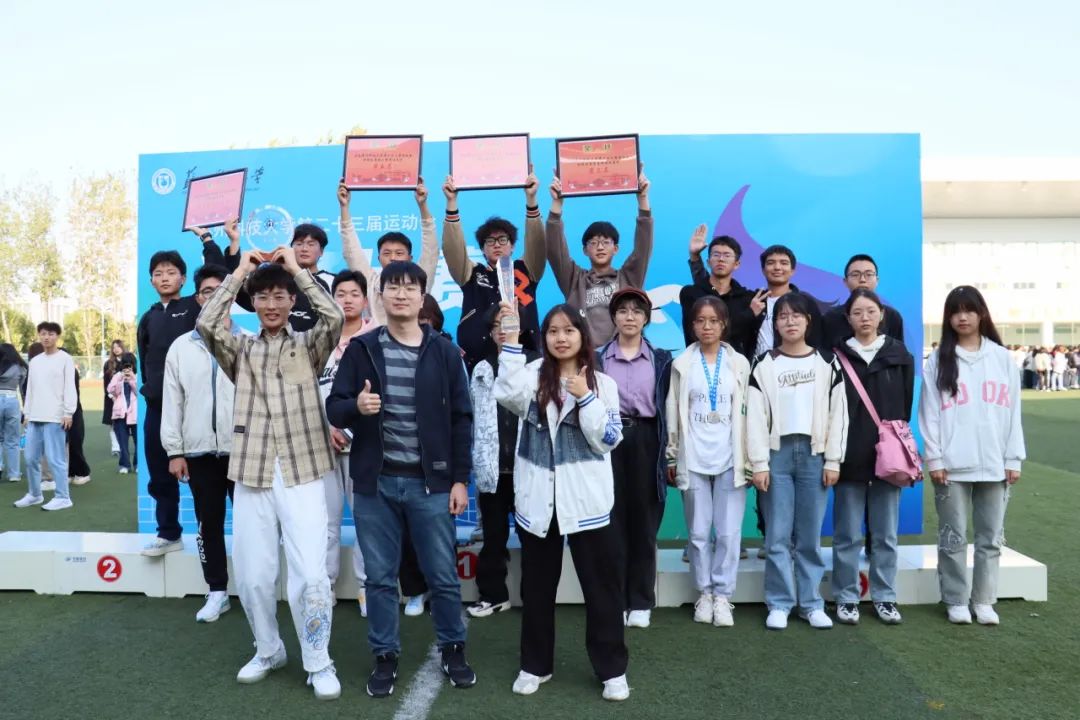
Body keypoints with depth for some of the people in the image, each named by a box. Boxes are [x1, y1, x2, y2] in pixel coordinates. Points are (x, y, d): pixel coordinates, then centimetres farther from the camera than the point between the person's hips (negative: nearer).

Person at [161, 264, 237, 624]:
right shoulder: (181, 347, 6)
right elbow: (172, 402, 6)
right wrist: (174, 451, 2)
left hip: (242, 448, -2)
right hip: (199, 450, 3)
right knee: (209, 522, 10)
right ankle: (217, 591, 22)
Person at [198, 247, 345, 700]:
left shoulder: (309, 346, 7)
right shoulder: (240, 350, 12)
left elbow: (334, 317, -12)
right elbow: (206, 324, -7)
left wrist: (298, 269, -4)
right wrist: (238, 272, 0)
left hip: (302, 476, -2)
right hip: (251, 476, 3)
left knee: (310, 575, -6)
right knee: (252, 576, 10)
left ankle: (318, 663, 12)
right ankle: (268, 650, 33)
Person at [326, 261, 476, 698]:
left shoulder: (444, 352, 0)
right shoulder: (361, 349, 3)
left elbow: (461, 419, 1)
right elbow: (333, 409, 2)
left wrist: (460, 479, -3)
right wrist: (355, 406, -21)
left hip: (430, 483, -1)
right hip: (375, 482, 1)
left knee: (443, 575, 9)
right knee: (380, 577, 11)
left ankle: (453, 649, 29)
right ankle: (385, 657, 27)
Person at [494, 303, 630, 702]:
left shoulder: (603, 383, 3)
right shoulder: (533, 375, 1)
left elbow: (608, 440, -5)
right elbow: (508, 394, -21)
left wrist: (585, 398, -14)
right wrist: (511, 342, -24)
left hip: (587, 500, 0)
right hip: (537, 500, 1)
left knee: (601, 586, 7)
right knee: (536, 587, 14)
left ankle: (612, 669, 23)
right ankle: (535, 665, 31)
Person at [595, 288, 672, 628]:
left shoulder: (661, 359, 8)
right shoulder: (598, 359, 7)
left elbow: (667, 409, 6)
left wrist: (669, 454, 0)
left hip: (646, 441, 0)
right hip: (609, 441, 0)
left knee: (644, 523, 4)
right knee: (612, 522, 3)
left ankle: (641, 602, 15)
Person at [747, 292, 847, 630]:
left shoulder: (826, 362, 8)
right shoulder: (765, 365, 5)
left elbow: (837, 413, 4)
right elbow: (755, 417, 0)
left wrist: (833, 460, -2)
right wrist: (759, 463, -7)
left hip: (814, 454, 1)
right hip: (778, 454, 0)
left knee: (810, 535, 6)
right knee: (777, 536, 1)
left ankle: (811, 603, 17)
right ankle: (779, 604, 11)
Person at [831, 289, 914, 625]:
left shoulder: (899, 354, 7)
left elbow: (905, 405, 8)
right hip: (849, 456, -1)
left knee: (885, 533, 9)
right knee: (848, 534, 4)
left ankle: (885, 597, 20)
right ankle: (846, 598, 14)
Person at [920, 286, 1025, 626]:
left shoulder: (1001, 357, 8)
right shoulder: (939, 360, 3)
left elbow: (1013, 410, 6)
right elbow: (929, 413, -1)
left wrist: (1013, 459, 1)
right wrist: (934, 458, -7)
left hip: (994, 464, 2)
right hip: (952, 465, -2)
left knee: (991, 537, 8)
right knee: (953, 536, 3)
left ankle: (984, 600, 19)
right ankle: (956, 601, 14)